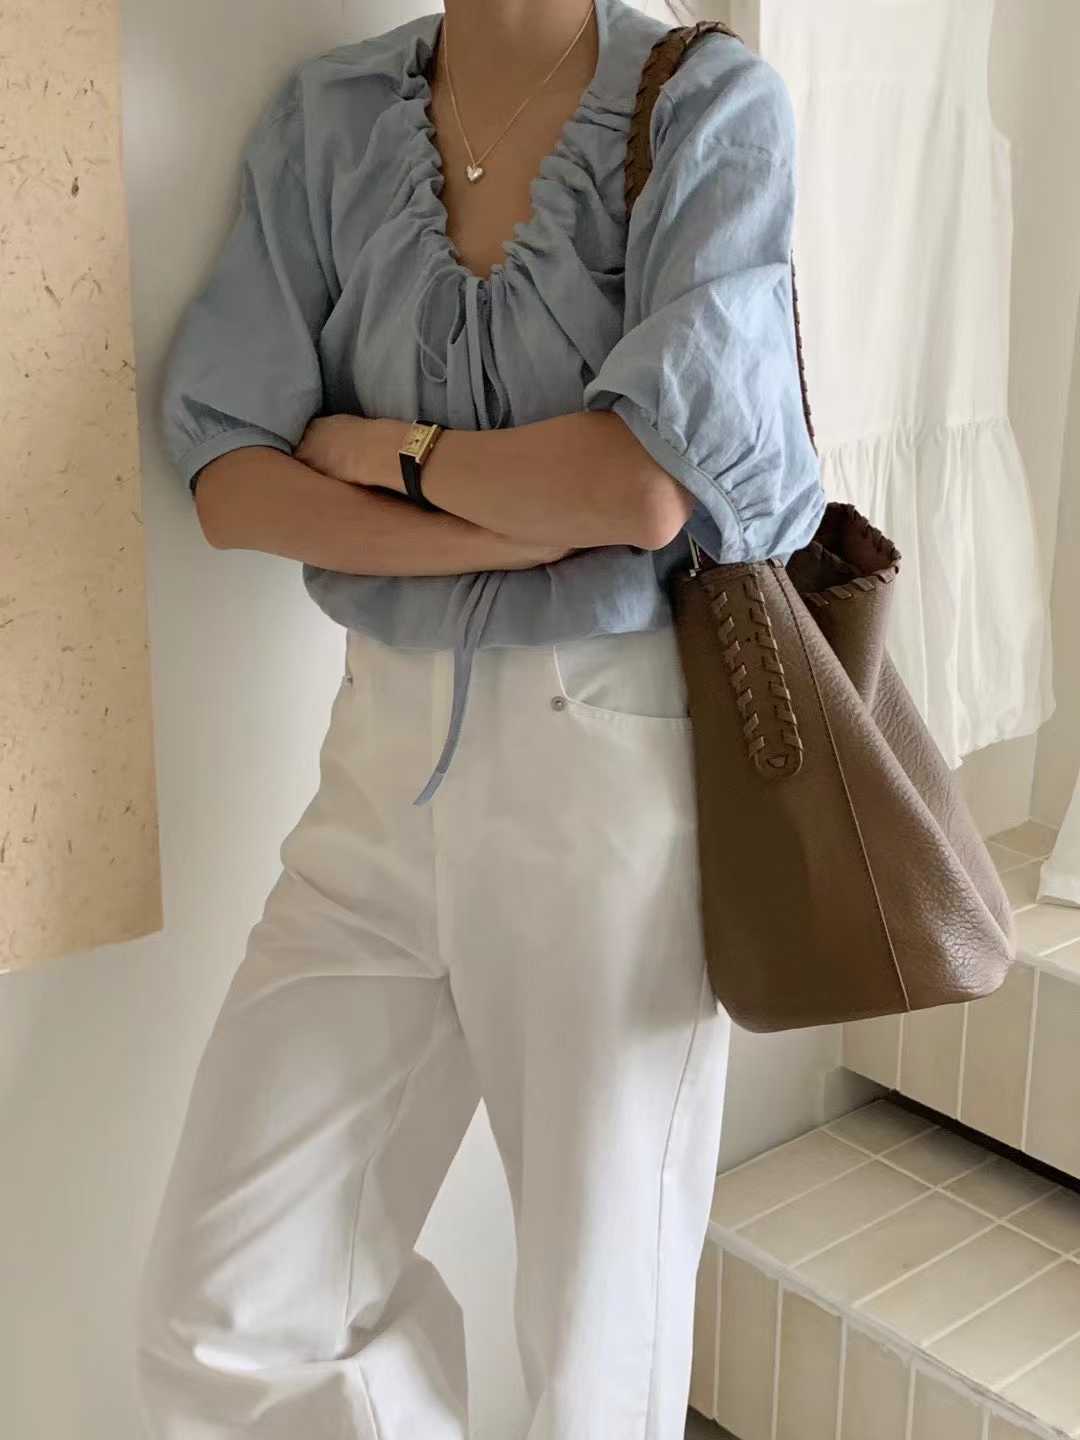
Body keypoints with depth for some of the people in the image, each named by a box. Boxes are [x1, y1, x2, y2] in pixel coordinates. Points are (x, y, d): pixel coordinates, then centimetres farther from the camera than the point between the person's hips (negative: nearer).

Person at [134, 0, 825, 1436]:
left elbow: (647, 485, -16)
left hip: (621, 747, -3)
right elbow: (228, 481, -2)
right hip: (390, 742, 4)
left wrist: (375, 446, -3)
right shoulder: (326, 119, 7)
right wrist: (536, 524, -13)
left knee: (600, 1324, 10)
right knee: (217, 1318, 6)